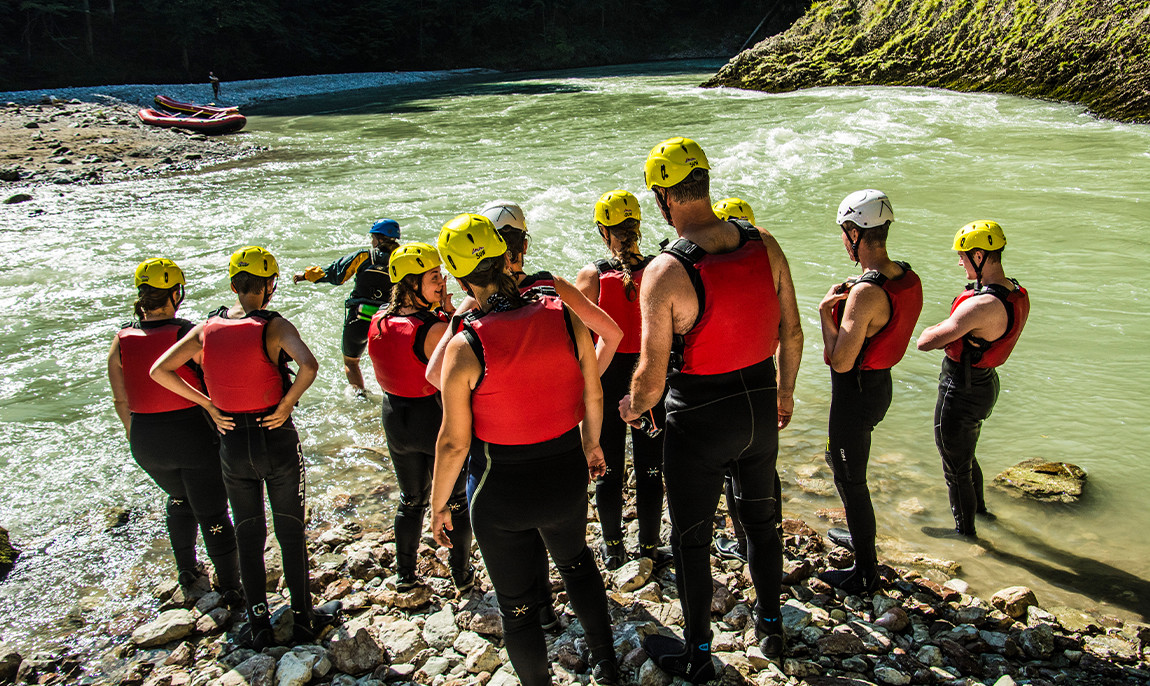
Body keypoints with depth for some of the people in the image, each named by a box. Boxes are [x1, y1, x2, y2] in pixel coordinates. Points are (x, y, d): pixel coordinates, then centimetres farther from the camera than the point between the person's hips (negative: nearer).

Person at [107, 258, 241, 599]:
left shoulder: (121, 341, -4)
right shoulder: (188, 334, -18)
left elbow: (120, 400, 5)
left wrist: (134, 433, 20)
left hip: (146, 442, 5)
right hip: (194, 435, -5)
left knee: (179, 499, 30)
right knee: (212, 513, 9)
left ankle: (185, 569, 44)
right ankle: (230, 586, 20)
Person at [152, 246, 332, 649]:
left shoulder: (207, 329, -3)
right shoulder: (273, 326, -15)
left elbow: (159, 371, -4)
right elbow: (309, 366, -32)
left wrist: (207, 405, 0)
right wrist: (286, 404, -17)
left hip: (232, 442, 3)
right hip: (277, 438, -3)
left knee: (248, 536, 17)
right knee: (290, 532, 13)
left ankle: (258, 626, 25)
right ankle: (303, 619, 23)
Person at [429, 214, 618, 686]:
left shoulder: (463, 348, -21)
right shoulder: (564, 315, -12)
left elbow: (454, 443, -14)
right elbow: (593, 395, 0)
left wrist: (438, 506, 2)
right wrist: (592, 444, 19)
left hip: (503, 492, -4)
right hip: (567, 475, 4)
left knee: (516, 603, 17)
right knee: (576, 562, 32)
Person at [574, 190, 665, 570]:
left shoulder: (591, 276, -12)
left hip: (607, 382, 0)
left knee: (608, 469, 16)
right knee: (650, 470, 14)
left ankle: (613, 547, 30)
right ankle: (649, 547, 27)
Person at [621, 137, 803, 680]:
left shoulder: (664, 272, -23)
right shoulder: (765, 246, -8)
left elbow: (652, 375, -19)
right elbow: (792, 332, 2)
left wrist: (633, 407, 3)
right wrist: (785, 390, 19)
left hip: (700, 421, -5)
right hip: (761, 408, 5)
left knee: (690, 540, 15)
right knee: (760, 517, 26)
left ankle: (697, 655, 33)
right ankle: (770, 625, 46)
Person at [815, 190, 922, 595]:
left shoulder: (866, 293, -30)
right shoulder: (909, 279, -1)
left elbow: (841, 361, -26)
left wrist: (825, 312, -17)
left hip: (855, 393, -9)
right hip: (882, 384, 9)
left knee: (851, 482, 7)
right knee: (839, 459, 30)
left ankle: (865, 574, 22)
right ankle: (859, 535, 50)